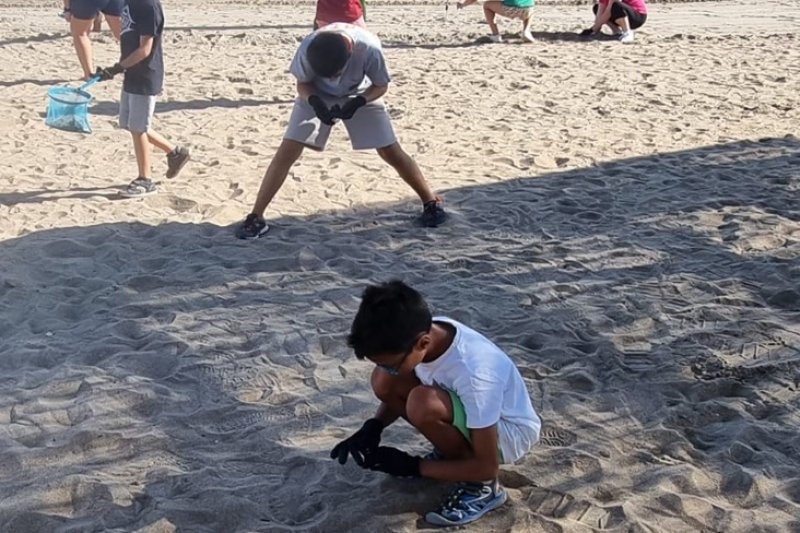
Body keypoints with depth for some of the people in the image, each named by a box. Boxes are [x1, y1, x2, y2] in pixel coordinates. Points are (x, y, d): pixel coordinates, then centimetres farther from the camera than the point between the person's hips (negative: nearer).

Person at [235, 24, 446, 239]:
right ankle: (256, 217, -5)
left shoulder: (369, 49, -37)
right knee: (287, 151, -12)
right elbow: (302, 84, -14)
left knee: (391, 151, -6)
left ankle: (432, 202, 12)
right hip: (317, 95, 0)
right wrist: (314, 101, -35)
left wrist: (358, 102, -34)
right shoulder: (308, 48, -34)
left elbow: (381, 85, -17)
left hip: (360, 95, 0)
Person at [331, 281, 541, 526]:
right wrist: (372, 427, -15)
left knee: (423, 404, -34)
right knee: (383, 381, -13)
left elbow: (487, 467, -28)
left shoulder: (473, 372, -38)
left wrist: (413, 466, -24)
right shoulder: (426, 332, -18)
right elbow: (396, 393, 4)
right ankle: (451, 449, 5)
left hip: (512, 431, -7)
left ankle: (483, 486, -12)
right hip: (470, 410, 7)